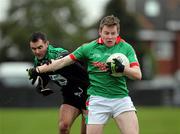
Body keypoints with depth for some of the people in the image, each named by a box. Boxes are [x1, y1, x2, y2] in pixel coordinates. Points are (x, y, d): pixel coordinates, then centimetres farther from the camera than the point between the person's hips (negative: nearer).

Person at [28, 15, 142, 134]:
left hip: (121, 99, 1)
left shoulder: (126, 48, 2)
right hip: (98, 100, -1)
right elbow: (63, 62, 9)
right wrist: (38, 70, 9)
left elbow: (138, 75, -3)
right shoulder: (89, 48, 2)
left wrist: (122, 69, -22)